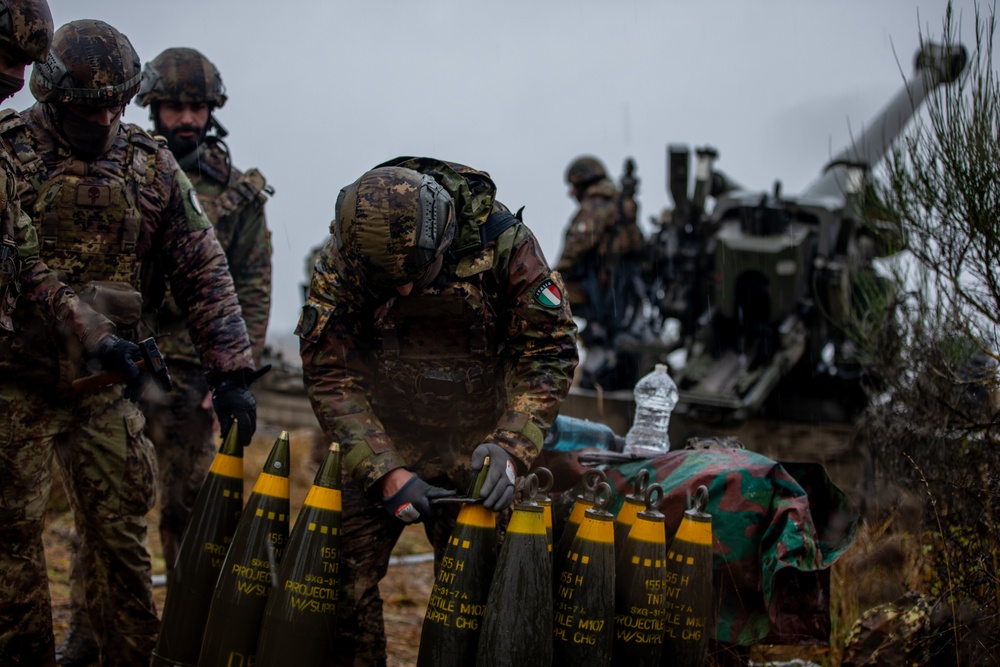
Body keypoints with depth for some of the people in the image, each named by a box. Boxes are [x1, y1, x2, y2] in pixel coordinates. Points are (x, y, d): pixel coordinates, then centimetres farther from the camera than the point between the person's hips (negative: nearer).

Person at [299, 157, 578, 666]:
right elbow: (329, 375, -13)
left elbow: (550, 350, -10)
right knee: (345, 581, -5)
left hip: (472, 453, -1)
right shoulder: (340, 260, -14)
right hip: (378, 447, 1)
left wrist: (511, 447, -22)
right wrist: (385, 472, -23)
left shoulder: (503, 243, -16)